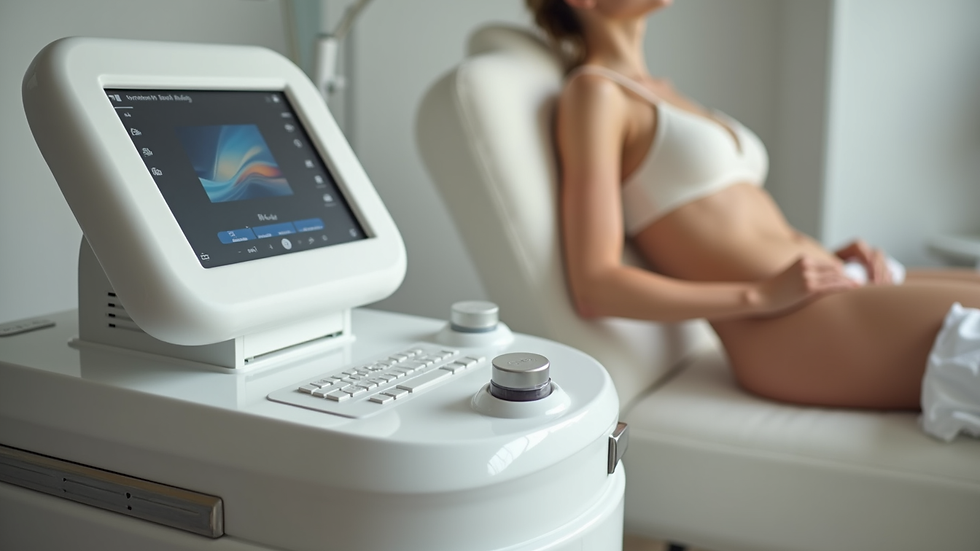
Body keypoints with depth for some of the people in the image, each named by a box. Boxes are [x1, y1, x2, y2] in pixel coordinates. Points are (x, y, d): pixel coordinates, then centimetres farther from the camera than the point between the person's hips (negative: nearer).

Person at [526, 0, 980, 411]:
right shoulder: (591, 92, -6)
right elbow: (595, 287, -17)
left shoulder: (661, 91, 21)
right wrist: (762, 295, -18)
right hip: (791, 330, -9)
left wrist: (827, 257, 4)